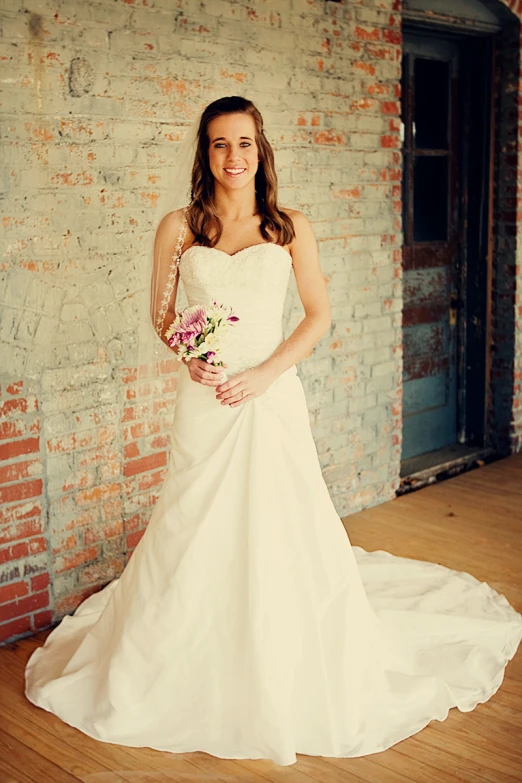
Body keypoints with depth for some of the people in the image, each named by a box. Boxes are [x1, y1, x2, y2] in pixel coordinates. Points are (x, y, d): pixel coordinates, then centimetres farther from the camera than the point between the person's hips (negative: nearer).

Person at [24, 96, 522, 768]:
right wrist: (188, 359, -9)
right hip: (204, 399, 1)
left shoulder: (291, 227, 3)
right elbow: (160, 313, 10)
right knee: (196, 530, 7)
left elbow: (318, 314, 3)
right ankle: (194, 672, 28)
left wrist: (264, 372, -9)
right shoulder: (179, 227, 3)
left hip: (272, 396, 0)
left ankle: (290, 681, 25)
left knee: (282, 528, 4)